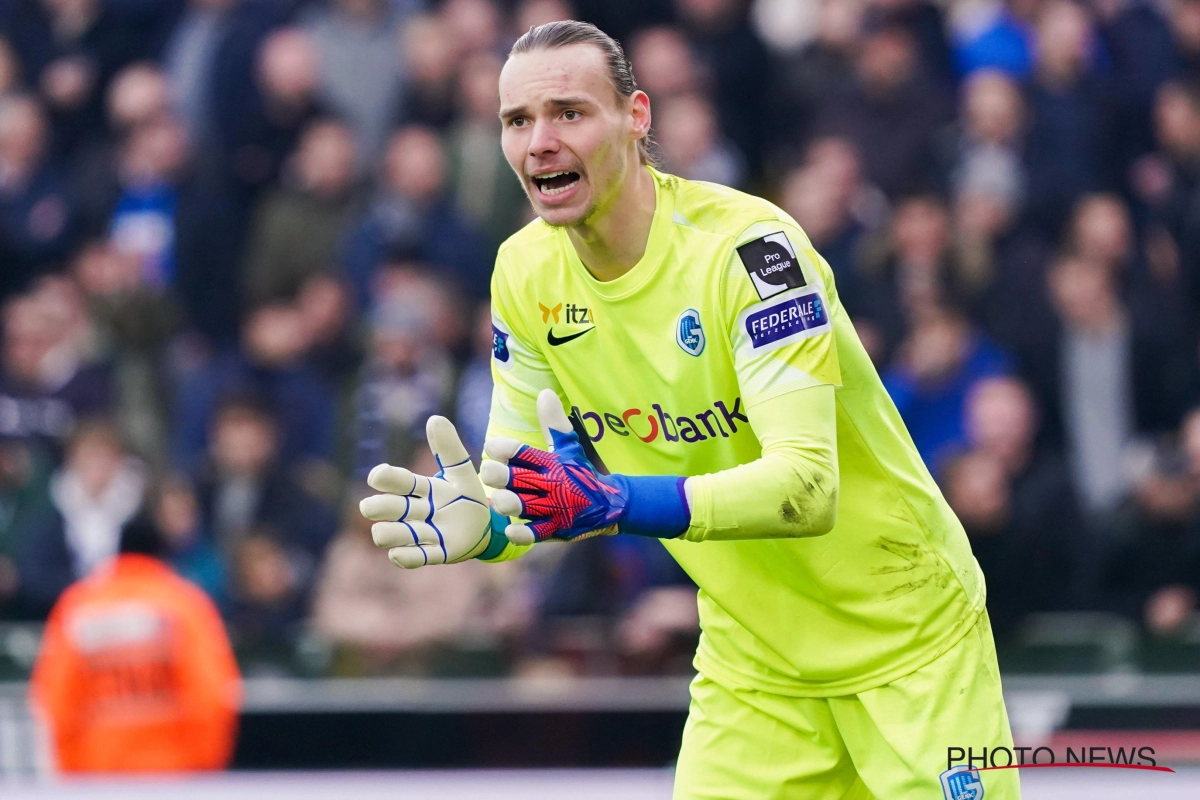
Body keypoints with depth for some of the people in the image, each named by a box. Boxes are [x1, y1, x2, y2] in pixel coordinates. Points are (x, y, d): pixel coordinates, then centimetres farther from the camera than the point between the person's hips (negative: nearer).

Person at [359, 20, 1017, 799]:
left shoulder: (746, 245, -24)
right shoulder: (526, 274, -5)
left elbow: (808, 486, -32)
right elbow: (519, 475, -1)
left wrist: (615, 505, -45)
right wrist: (477, 522, -26)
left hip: (906, 637, -5)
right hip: (753, 660, 5)